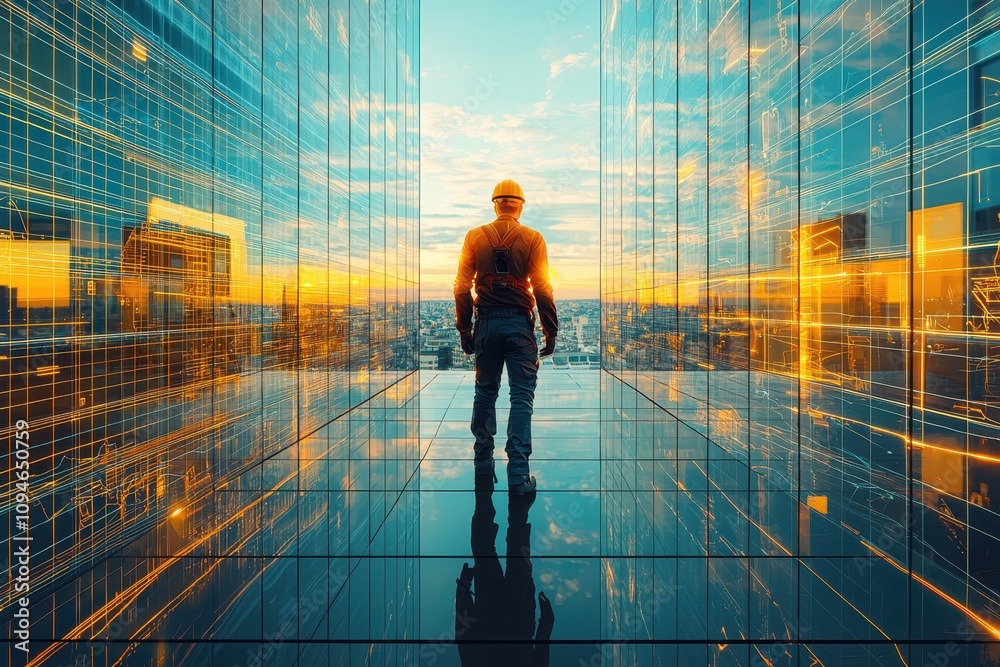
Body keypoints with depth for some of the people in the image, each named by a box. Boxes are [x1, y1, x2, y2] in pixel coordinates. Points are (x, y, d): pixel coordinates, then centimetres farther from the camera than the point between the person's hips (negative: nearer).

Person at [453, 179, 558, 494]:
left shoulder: (475, 236, 3)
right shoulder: (532, 238, -2)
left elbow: (462, 287, 1)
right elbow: (542, 289, -6)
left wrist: (464, 330, 8)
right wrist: (551, 332, 0)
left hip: (486, 323, 2)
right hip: (519, 323, -2)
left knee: (484, 394, 13)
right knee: (522, 397, 3)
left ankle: (483, 470, 22)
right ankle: (518, 476, 2)